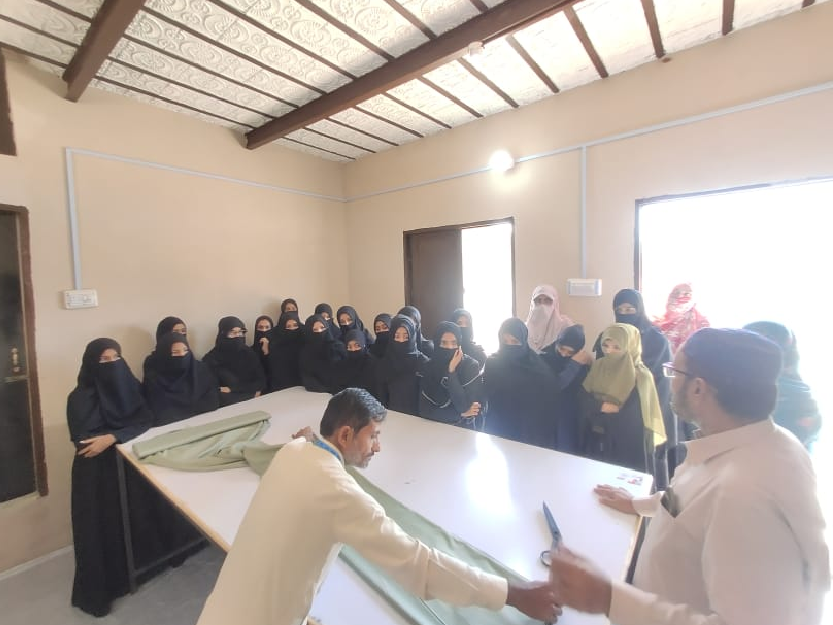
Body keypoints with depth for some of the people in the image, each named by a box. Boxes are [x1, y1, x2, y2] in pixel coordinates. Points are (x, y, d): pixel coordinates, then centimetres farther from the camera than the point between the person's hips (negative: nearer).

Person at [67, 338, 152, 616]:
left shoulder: (130, 386, -1)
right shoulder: (80, 397, -10)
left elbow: (145, 420, -8)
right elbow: (81, 440, -15)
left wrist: (111, 437, -22)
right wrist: (122, 436, -19)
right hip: (96, 471, -3)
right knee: (98, 528, 5)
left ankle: (129, 573, 32)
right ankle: (95, 592, 23)